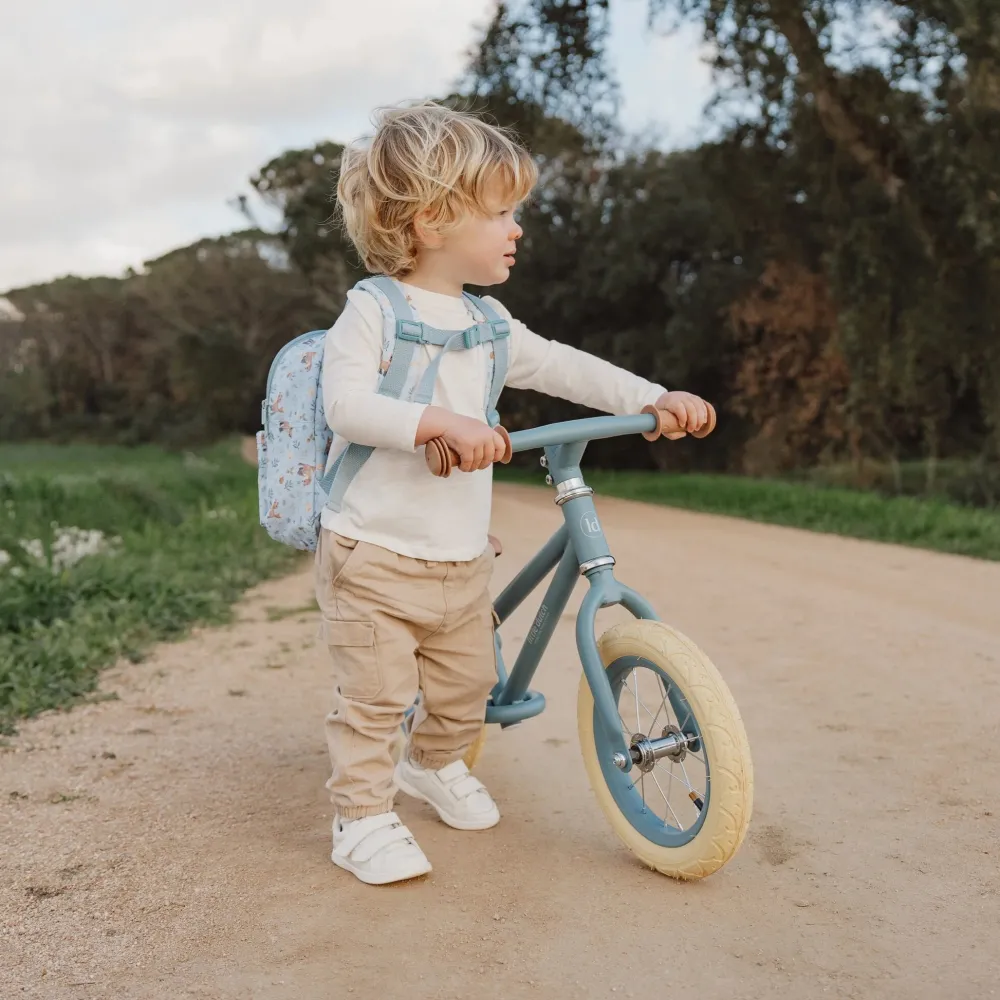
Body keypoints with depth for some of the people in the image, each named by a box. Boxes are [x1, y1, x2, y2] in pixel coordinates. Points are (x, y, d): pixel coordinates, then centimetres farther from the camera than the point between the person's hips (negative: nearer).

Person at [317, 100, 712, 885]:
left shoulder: (487, 321, 9)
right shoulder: (372, 311, -11)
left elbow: (561, 368, 14)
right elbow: (347, 403, -25)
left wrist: (655, 399, 6)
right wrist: (441, 422, -37)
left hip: (462, 560, 7)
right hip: (374, 558, -6)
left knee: (466, 684, 17)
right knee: (376, 697, -2)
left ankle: (436, 765, 43)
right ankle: (364, 816, 15)